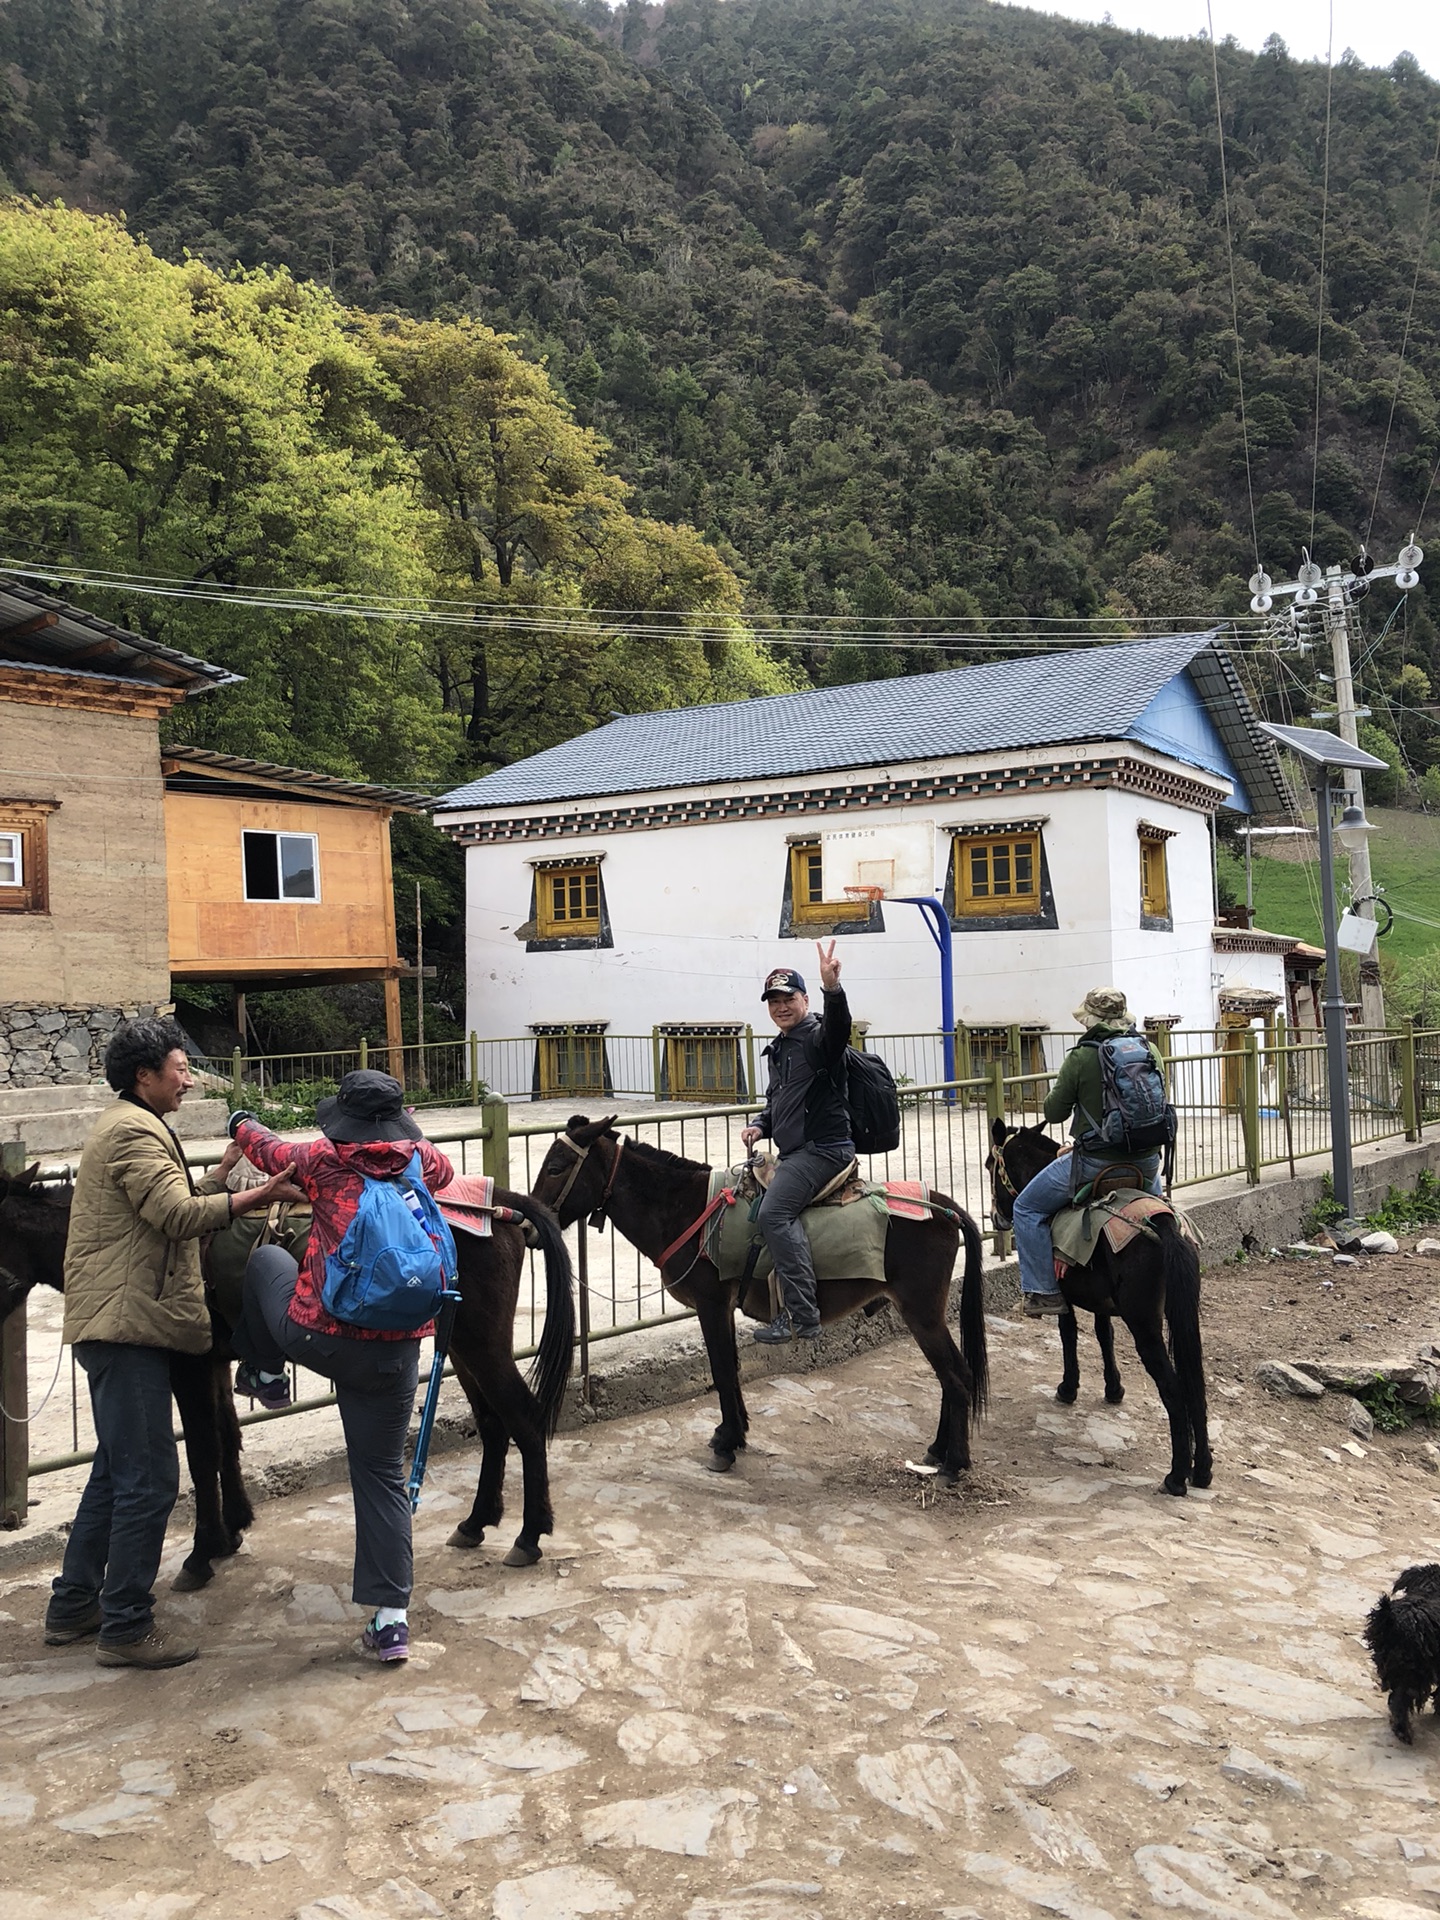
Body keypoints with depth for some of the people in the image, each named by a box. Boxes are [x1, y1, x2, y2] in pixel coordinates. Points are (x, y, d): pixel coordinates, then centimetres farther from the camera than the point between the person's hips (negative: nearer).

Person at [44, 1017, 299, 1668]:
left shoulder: (128, 1126, 21)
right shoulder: (135, 1131, -14)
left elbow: (175, 1206, 20)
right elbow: (180, 1215, -24)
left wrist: (225, 1170, 11)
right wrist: (257, 1195, -28)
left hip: (117, 1325, 11)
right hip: (127, 1325, -11)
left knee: (117, 1471, 19)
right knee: (149, 1480, -6)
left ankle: (72, 1608, 28)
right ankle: (126, 1628, 2)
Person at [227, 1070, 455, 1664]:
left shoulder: (326, 1162, -7)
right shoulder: (422, 1161, 0)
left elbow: (273, 1153, 15)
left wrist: (243, 1125, 37)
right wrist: (404, 1132, 43)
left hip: (317, 1336, -2)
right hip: (393, 1353, 2)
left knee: (265, 1258, 28)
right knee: (382, 1475, 13)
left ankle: (262, 1373, 41)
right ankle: (390, 1619, 11)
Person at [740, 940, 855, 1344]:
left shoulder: (817, 1037, -9)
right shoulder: (779, 1049, 19)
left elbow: (839, 1027, -34)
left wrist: (832, 988, -53)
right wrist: (761, 1126, 8)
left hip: (822, 1147, -11)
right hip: (795, 1151, 11)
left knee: (774, 1213, -25)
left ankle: (802, 1316, -26)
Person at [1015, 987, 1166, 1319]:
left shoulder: (1080, 1058, -13)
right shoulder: (1151, 1053, 3)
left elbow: (1054, 1111, -7)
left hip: (1096, 1163, -6)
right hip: (1146, 1161, 6)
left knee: (1027, 1208, 10)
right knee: (1154, 1201, 41)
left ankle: (1044, 1292, 6)